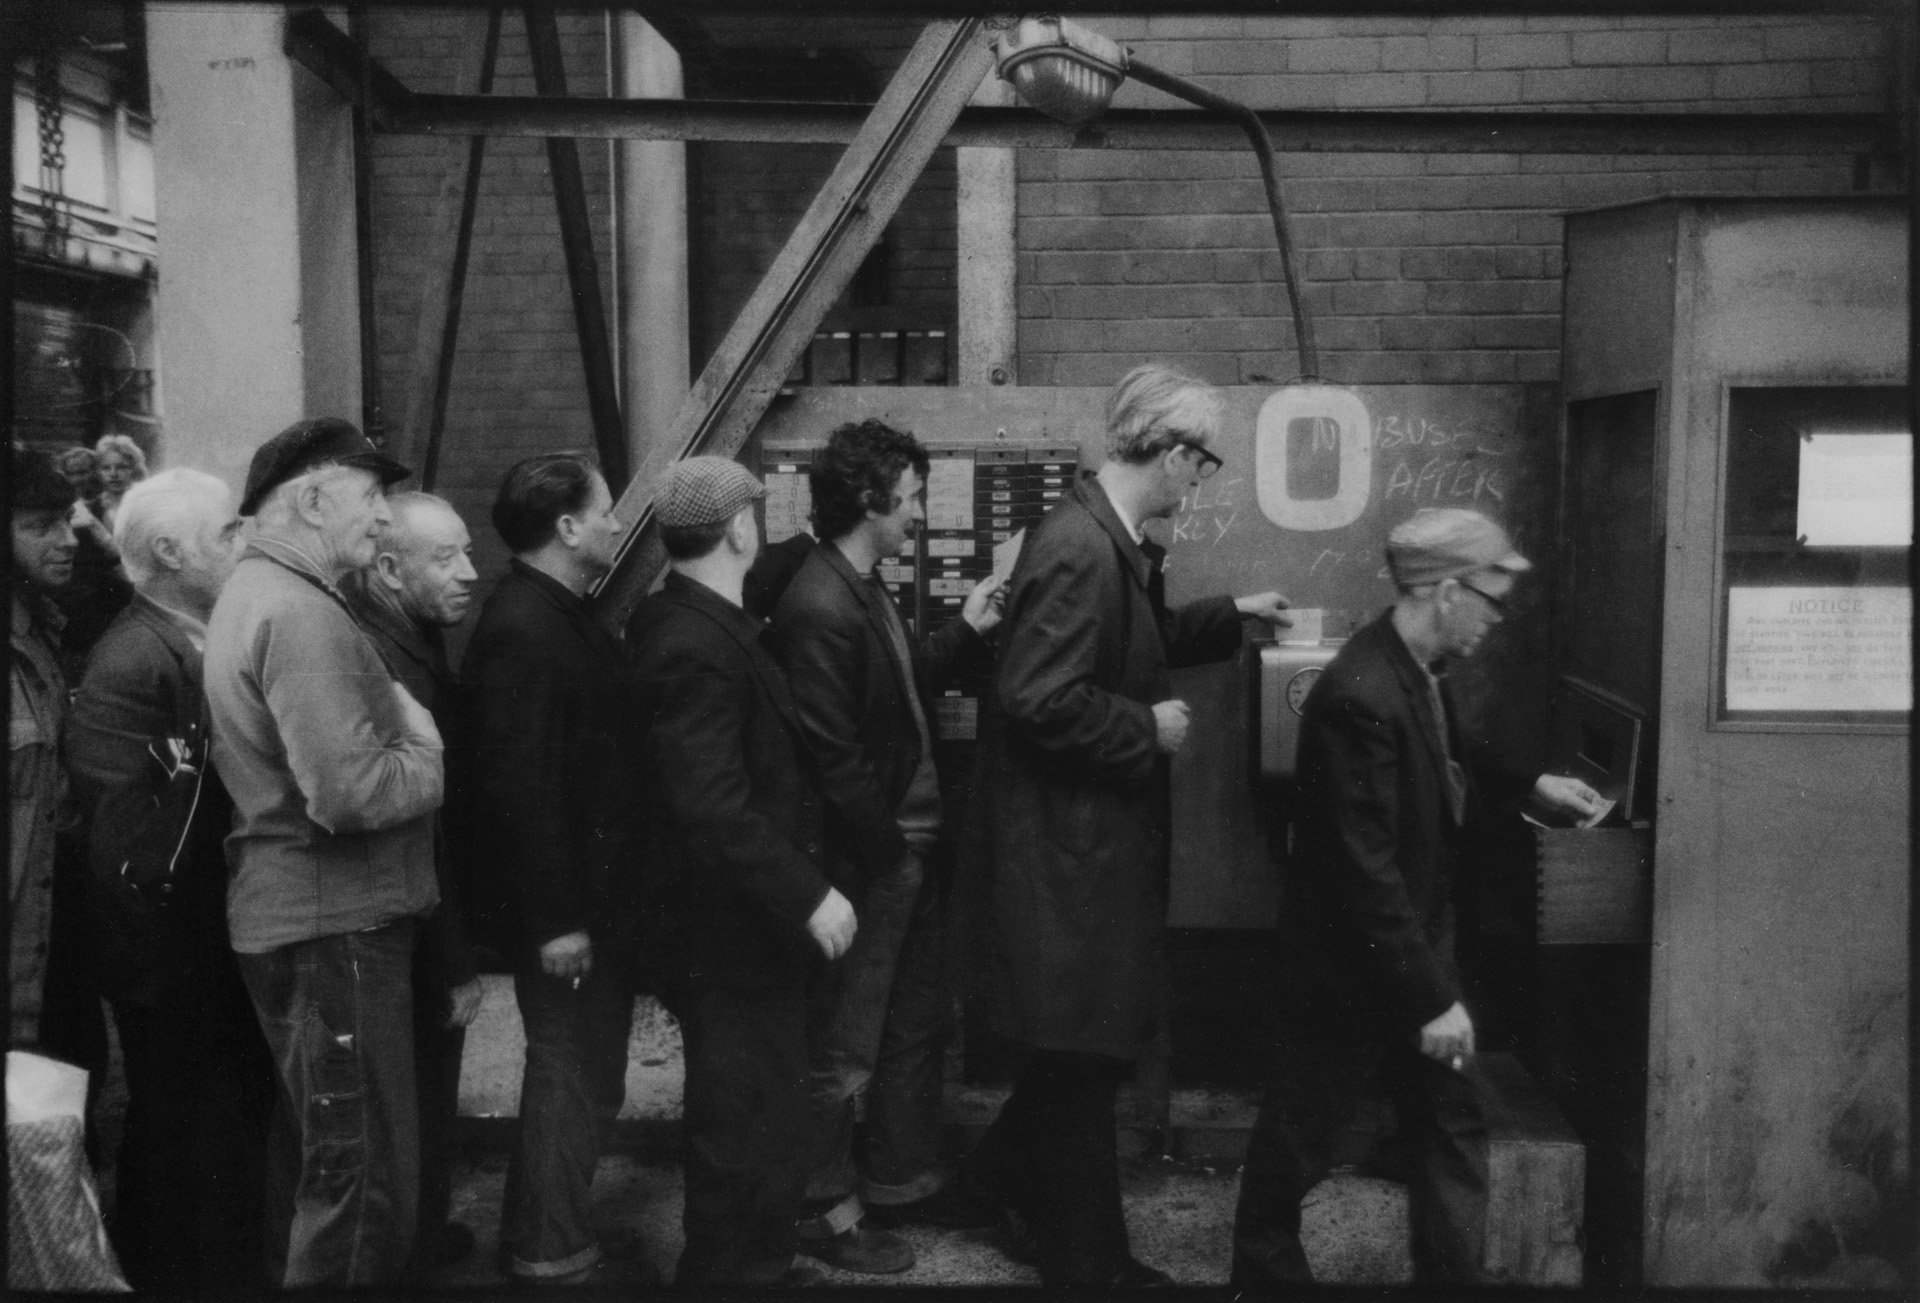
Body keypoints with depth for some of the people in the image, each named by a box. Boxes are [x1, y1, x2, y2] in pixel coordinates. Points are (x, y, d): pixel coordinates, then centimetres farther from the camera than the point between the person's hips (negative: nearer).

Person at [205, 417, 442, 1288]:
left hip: (288, 914, 11)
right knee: (366, 1169, -2)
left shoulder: (252, 593, 13)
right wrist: (423, 752, -9)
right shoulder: (302, 614, -19)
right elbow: (352, 793, -27)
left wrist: (400, 729, 4)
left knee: (312, 1149, 22)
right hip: (335, 922, -11)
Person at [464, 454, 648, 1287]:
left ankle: (549, 1235, 34)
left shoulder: (560, 616, 11)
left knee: (584, 1075, 20)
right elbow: (521, 784, -25)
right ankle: (552, 1257, 18)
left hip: (594, 896, 10)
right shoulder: (522, 629, -21)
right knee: (572, 1077, 3)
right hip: (565, 906, -10)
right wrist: (555, 921, -24)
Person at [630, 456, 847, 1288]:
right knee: (751, 1130, 3)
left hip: (738, 925, 11)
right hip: (735, 936, -11)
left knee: (754, 1117, 23)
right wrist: (807, 895, -26)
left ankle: (754, 1263, 38)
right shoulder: (696, 650, -24)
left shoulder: (685, 621, 8)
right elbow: (714, 809, -29)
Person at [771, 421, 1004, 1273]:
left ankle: (903, 1181, 36)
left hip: (909, 852, 10)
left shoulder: (866, 591, 8)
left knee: (920, 1025, 20)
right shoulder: (819, 607, -22)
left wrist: (966, 632, 5)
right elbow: (832, 755, -23)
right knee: (845, 1048, 5)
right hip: (868, 861, -10)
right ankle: (826, 1210, 21)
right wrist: (890, 850, -16)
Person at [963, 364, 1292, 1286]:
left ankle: (1006, 1175, 39)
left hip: (1096, 831, 10)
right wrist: (1148, 729, -17)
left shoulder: (1112, 540, 8)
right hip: (1067, 841, -10)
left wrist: (1230, 616, 21)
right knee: (1088, 1048, 4)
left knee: (1096, 1042, 20)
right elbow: (1038, 700, -29)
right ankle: (1087, 1259, 21)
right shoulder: (1079, 549, -24)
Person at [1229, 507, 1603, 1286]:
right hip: (1352, 965, -9)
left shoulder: (1418, 670, -1)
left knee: (1453, 1126, 14)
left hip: (1415, 945, 9)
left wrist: (1532, 784, 21)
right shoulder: (1360, 696, -30)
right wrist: (1430, 999, -25)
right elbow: (1367, 869, -29)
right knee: (1300, 1132, 13)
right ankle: (1263, 1265, 34)